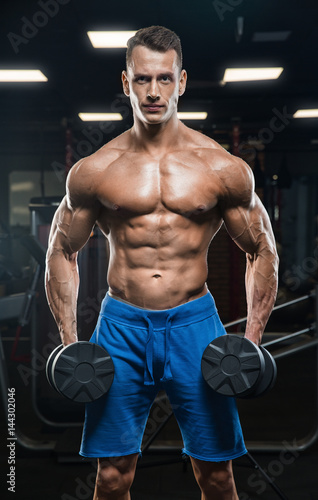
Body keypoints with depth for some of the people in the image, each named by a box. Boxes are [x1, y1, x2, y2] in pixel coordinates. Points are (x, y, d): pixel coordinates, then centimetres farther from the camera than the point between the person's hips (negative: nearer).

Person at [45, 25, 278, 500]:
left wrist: (252, 341, -2)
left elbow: (262, 252, 7)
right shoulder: (94, 170, 1)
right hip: (121, 324, 0)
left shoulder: (223, 168, -1)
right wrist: (69, 342, 2)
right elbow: (62, 252, 10)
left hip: (195, 323, 0)